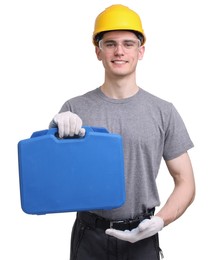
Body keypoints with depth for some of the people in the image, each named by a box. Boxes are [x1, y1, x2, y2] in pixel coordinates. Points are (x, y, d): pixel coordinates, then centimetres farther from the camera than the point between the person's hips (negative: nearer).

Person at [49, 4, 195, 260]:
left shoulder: (164, 112, -4)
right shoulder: (74, 109, -3)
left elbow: (185, 182, 1)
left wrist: (160, 221, -16)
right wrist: (59, 131, -20)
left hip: (141, 238, 0)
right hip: (89, 237, 1)